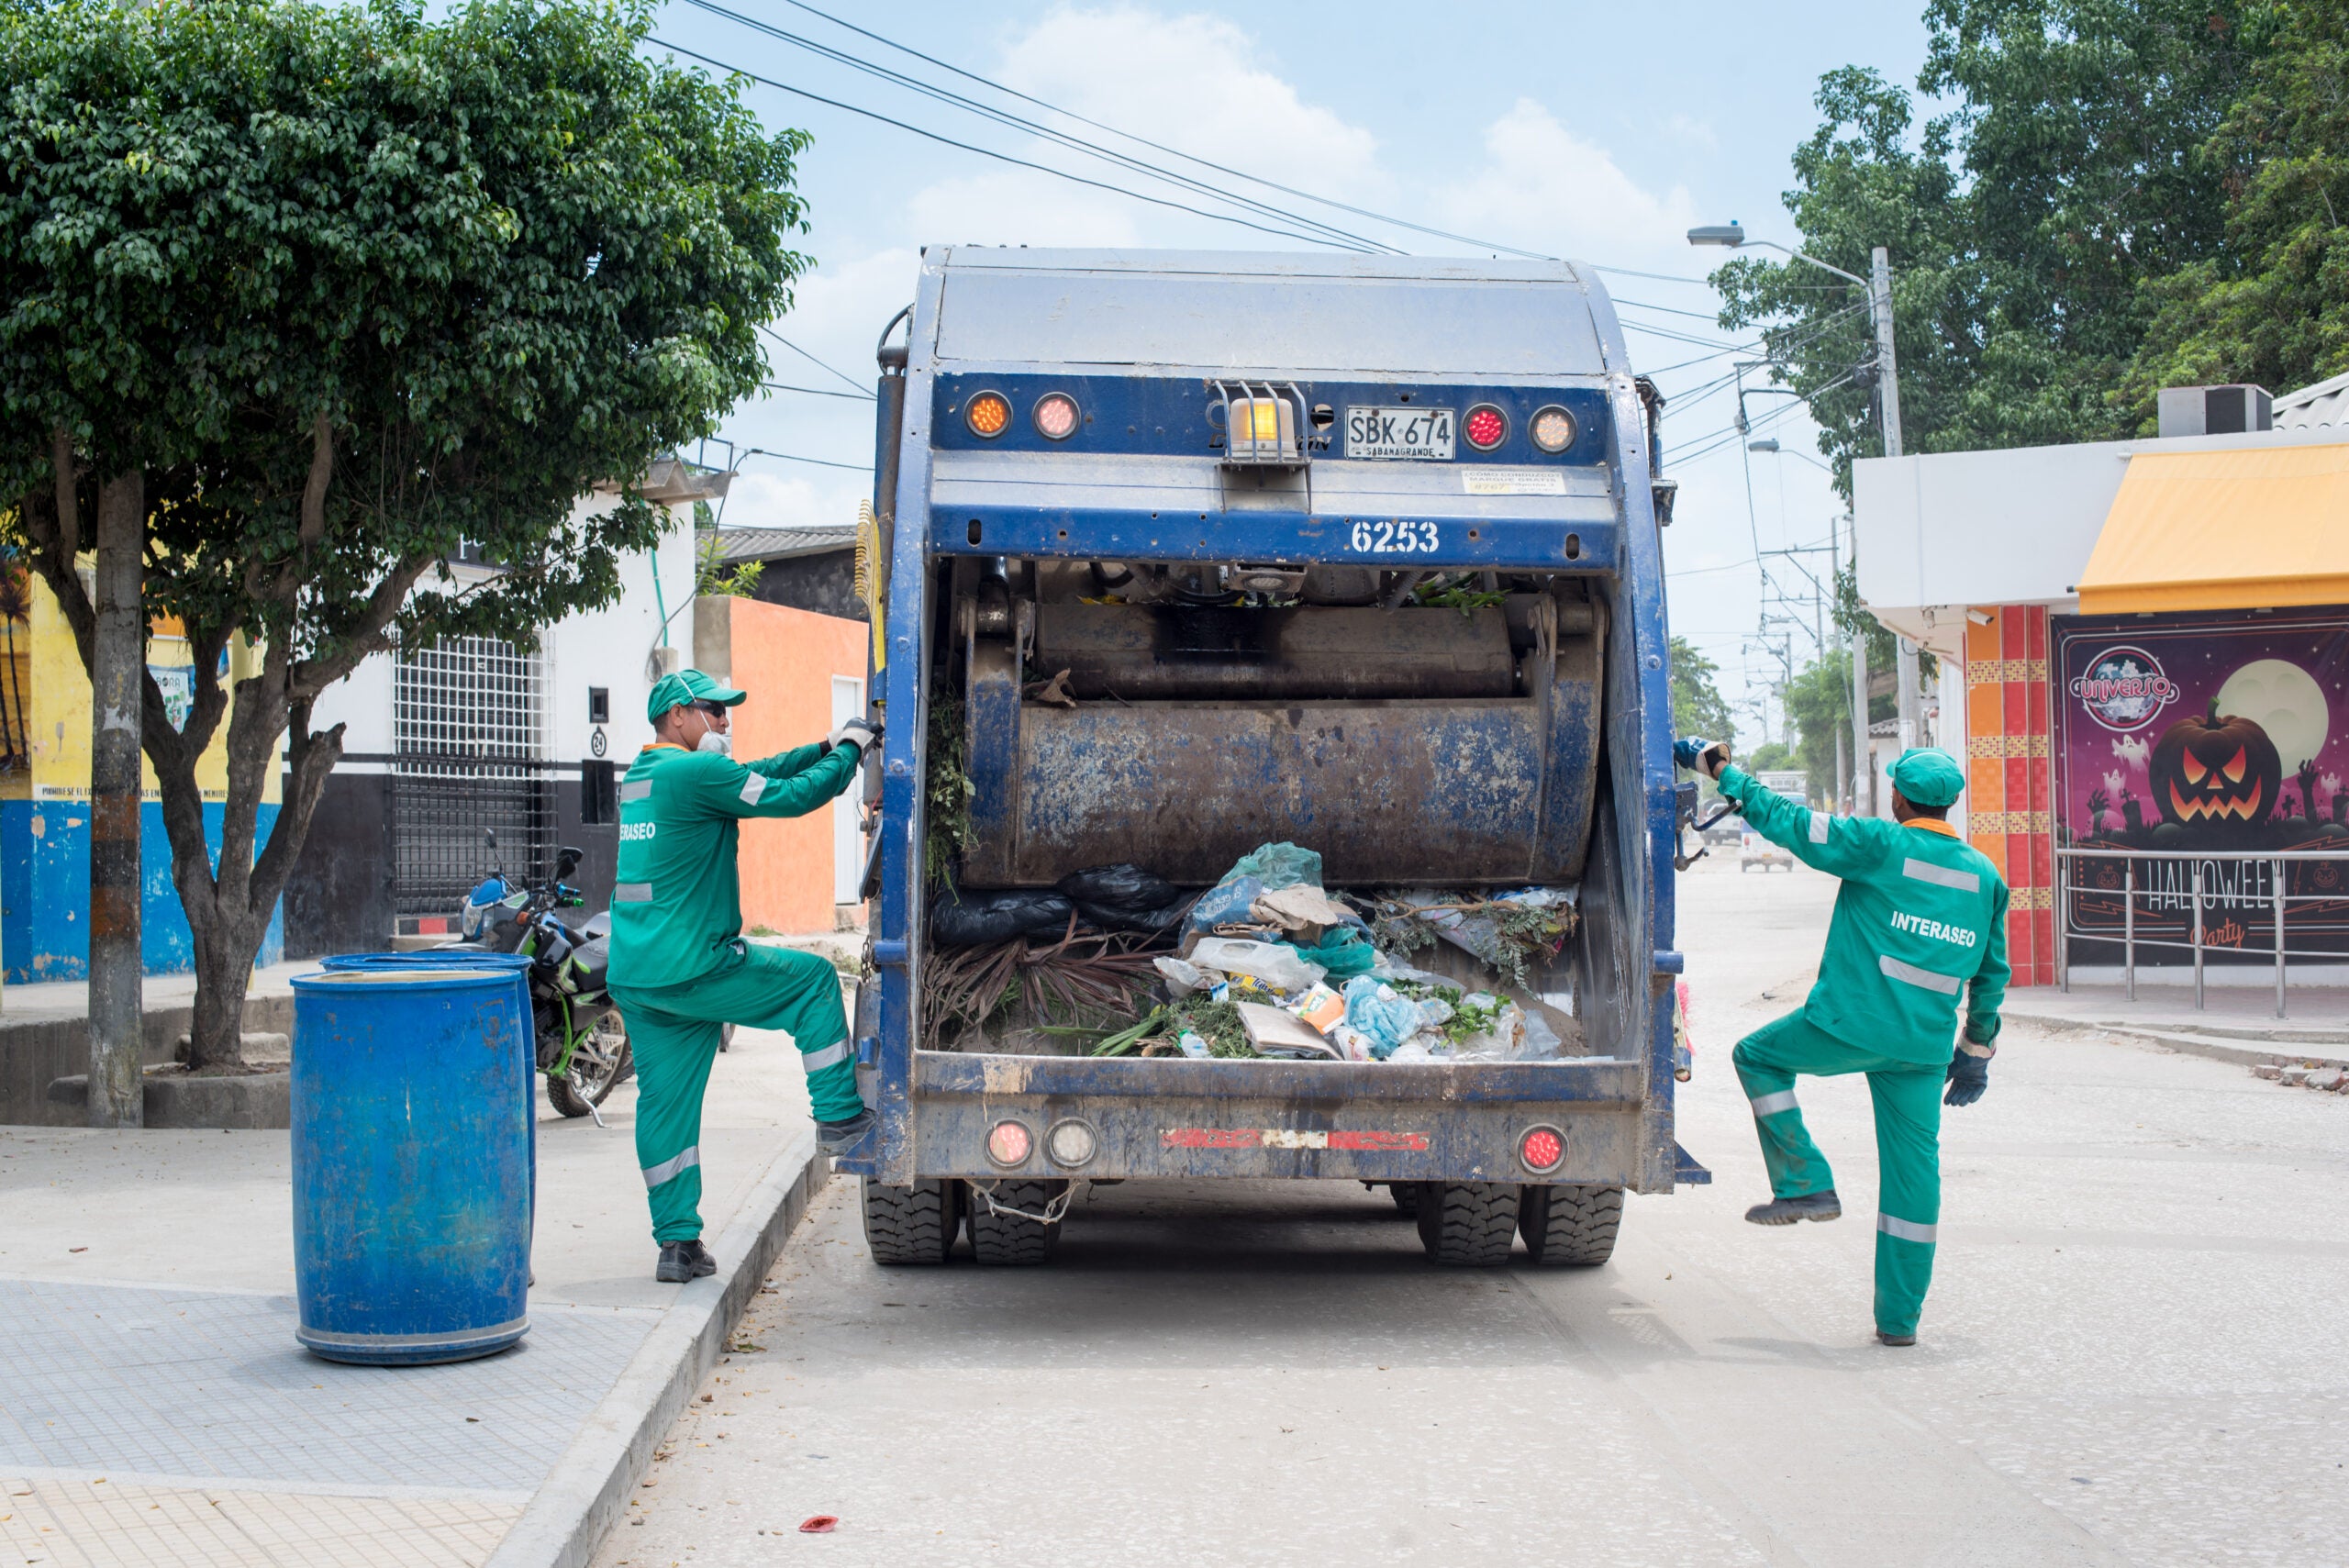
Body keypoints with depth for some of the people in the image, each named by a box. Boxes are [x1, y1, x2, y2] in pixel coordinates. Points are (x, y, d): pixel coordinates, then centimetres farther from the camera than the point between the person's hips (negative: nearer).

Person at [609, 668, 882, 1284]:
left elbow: (756, 774, 24)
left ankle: (677, 1243, 12)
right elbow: (792, 794, -10)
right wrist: (846, 750, 6)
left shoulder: (640, 776, 18)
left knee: (664, 1103, 10)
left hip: (633, 975, 9)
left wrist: (826, 747, 20)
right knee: (814, 979, 10)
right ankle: (839, 1117, 13)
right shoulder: (695, 772, -12)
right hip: (694, 968, -9)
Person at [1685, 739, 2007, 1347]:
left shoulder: (1879, 844, -6)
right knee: (1913, 1168, 9)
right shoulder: (1985, 875, 10)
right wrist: (1976, 1054, 25)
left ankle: (1805, 1184, 11)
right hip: (1924, 1047, 5)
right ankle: (1899, 1317, 11)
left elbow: (1786, 821, -2)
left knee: (1758, 1057, 20)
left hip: (1850, 1023, -5)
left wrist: (1722, 770, 11)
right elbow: (1991, 975, 16)